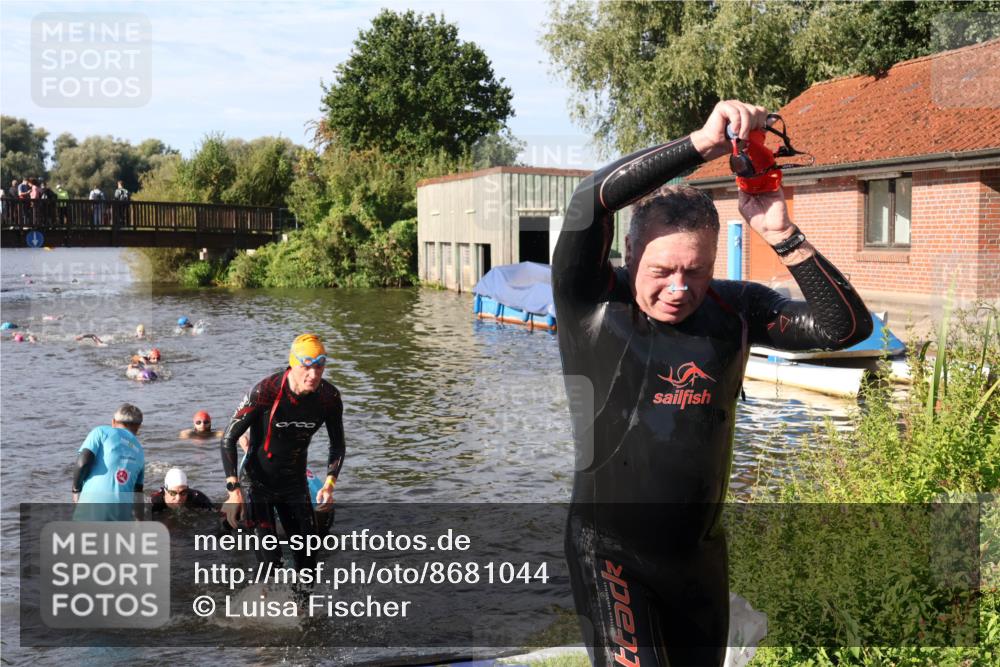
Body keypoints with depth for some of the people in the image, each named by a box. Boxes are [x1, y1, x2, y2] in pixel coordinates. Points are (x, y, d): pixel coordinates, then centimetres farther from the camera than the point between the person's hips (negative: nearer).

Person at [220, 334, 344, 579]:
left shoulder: (329, 397, -12)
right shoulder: (265, 391, -25)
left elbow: (337, 443, 4)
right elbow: (228, 438, -15)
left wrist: (329, 483, -10)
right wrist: (234, 489, -20)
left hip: (295, 483, 4)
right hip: (258, 482, -4)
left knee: (308, 556, 4)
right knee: (269, 557, -13)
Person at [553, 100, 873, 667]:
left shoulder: (734, 309, -3)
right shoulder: (592, 302, -12)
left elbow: (846, 326, -10)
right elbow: (592, 199, -28)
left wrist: (784, 237, -21)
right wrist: (703, 144, -31)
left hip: (701, 553, 4)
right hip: (611, 551, -4)